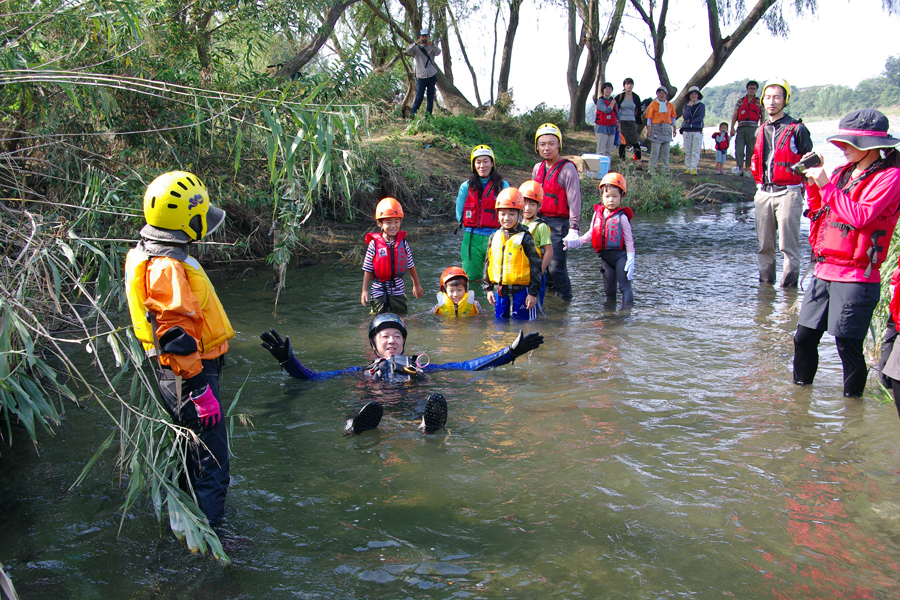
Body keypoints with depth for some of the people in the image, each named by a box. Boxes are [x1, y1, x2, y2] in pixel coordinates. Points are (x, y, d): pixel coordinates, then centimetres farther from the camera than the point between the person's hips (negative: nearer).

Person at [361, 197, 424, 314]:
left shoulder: (402, 242, -1)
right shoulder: (374, 244, -9)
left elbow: (410, 266, 10)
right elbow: (367, 269, -5)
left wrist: (416, 285, 19)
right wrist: (364, 290, -7)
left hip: (398, 290, 2)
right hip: (379, 290, -2)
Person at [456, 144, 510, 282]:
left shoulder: (502, 186, 6)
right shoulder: (466, 187, 9)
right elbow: (459, 215, 12)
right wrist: (471, 230, 6)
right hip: (472, 239, 1)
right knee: (472, 278, 0)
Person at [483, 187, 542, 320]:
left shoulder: (525, 238, -7)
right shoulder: (494, 237, 9)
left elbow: (535, 266, -6)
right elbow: (488, 264, 16)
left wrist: (533, 292, -9)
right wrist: (488, 288, 13)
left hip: (521, 290, -5)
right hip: (499, 290, 5)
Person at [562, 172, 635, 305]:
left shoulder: (622, 217, -10)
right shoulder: (597, 214, 4)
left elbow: (628, 240, -7)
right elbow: (591, 234, 15)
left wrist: (630, 261, -12)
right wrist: (575, 242, 5)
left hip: (620, 255, -6)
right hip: (605, 256, 6)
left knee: (624, 285, -4)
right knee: (609, 288, 17)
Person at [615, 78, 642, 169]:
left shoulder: (636, 97, 7)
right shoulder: (620, 97, 1)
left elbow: (638, 111, 12)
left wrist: (639, 124, 8)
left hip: (632, 122, 1)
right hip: (622, 122, -1)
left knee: (636, 143, -6)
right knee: (622, 143, -1)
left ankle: (638, 162, -4)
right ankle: (622, 162, 6)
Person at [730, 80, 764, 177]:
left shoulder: (759, 102, 12)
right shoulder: (740, 101, 14)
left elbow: (763, 116, 10)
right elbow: (735, 115, 9)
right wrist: (732, 128, -2)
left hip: (753, 128, -1)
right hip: (741, 128, 1)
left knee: (751, 150, 1)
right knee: (739, 149, -8)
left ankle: (747, 169, 7)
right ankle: (740, 169, -7)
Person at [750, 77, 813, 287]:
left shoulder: (797, 129, -3)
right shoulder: (761, 131, 14)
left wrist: (802, 189, -5)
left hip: (788, 193, -5)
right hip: (763, 193, 5)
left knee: (788, 243, -6)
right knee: (764, 243, 8)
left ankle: (790, 282, 2)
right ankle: (766, 281, 19)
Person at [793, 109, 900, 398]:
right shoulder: (843, 172, 13)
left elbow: (860, 216, -21)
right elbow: (819, 210, 20)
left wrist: (826, 185, -19)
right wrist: (812, 182, 6)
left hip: (855, 277, -7)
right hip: (825, 271, 7)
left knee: (848, 347, -1)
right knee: (804, 338, 9)